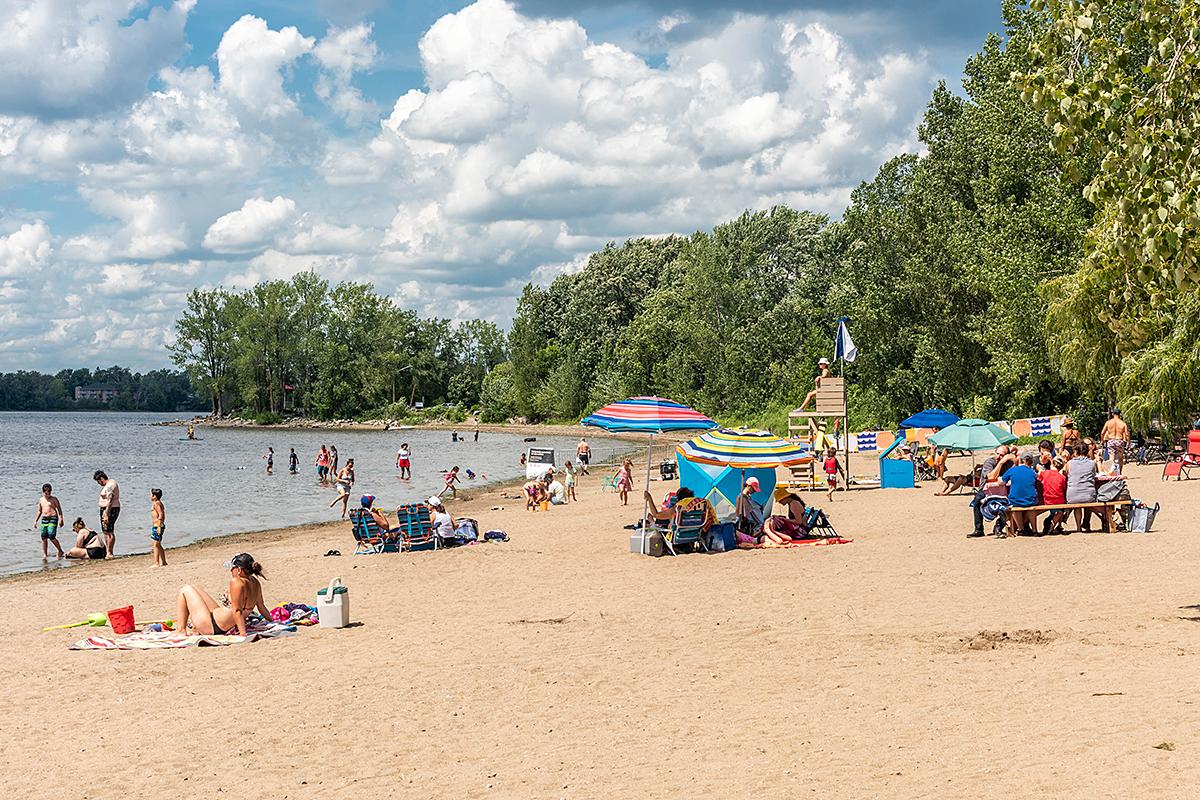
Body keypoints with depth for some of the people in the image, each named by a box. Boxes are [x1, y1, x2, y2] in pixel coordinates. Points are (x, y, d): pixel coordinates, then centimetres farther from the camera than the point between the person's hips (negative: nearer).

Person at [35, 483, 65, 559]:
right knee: (44, 538, 1)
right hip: (44, 519, 5)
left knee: (51, 537, -15)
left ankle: (60, 551, 1)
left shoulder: (54, 499, 0)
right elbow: (39, 511, 23)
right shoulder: (41, 500, 15)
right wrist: (35, 521, 18)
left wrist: (61, 519, -12)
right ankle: (44, 554, 8)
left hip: (53, 518, -5)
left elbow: (59, 509, -1)